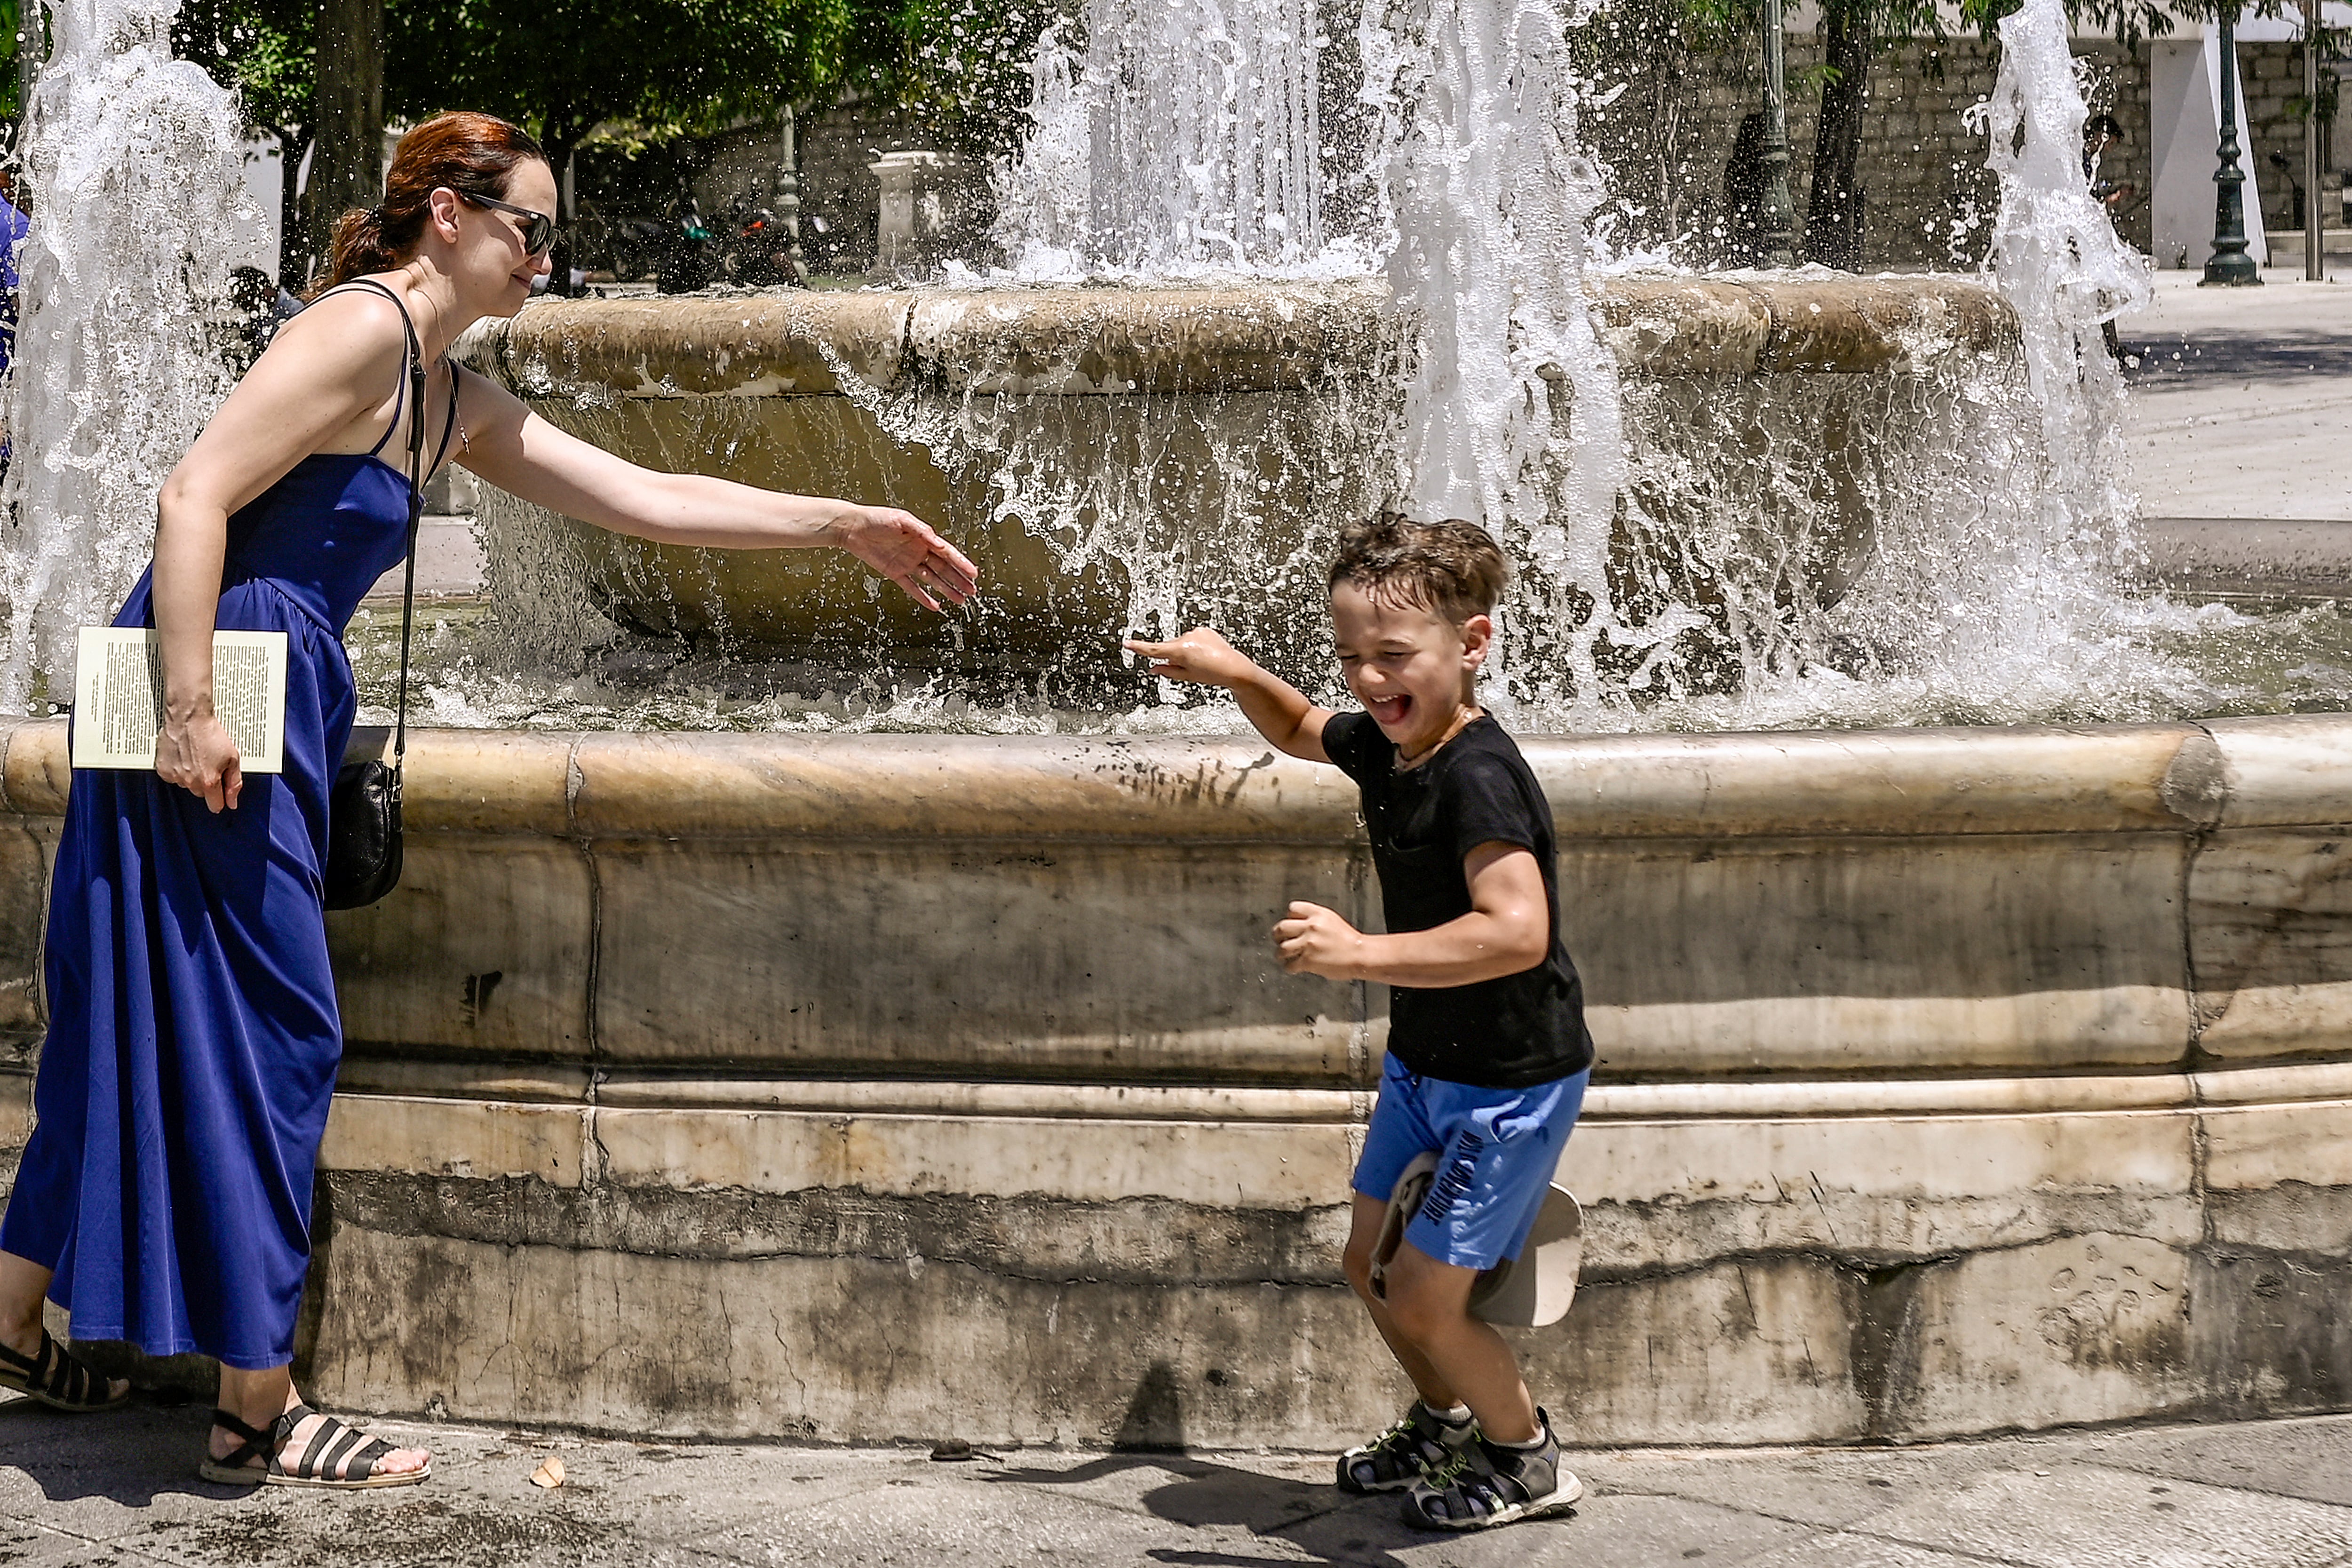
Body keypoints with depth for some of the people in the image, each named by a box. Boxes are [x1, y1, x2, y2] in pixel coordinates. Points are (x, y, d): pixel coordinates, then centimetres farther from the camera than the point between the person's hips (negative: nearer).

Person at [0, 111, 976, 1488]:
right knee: (266, 1039, -5)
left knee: (146, 1035, 16)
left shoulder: (454, 396, 19)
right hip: (215, 719, -10)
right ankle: (259, 1414, 1)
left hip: (275, 715, 10)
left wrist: (848, 528, 19)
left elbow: (644, 499, 21)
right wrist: (190, 713, -24)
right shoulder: (362, 328, -11)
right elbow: (196, 495, -19)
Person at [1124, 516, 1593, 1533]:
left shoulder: (1479, 778, -30)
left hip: (1511, 1083, -9)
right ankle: (1447, 1426, 44)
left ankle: (1528, 1462, 22)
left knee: (1425, 1299, -3)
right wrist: (1236, 674, 1)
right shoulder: (1383, 744, -2)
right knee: (1370, 1265, 19)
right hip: (1425, 1064, 9)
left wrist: (1361, 955, -44)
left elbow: (1518, 933, -42)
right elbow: (1298, 731, 22)